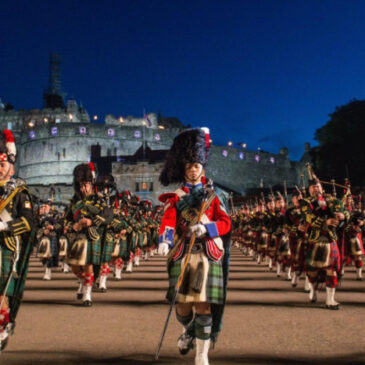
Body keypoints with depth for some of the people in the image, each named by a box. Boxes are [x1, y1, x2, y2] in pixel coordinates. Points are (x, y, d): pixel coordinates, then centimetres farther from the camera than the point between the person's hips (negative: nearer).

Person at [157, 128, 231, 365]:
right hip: (183, 253, 0)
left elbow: (226, 223, 4)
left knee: (204, 305, -5)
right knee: (182, 304, 1)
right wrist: (164, 241, -30)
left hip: (209, 253, 0)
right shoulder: (175, 196, 8)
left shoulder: (212, 194, 11)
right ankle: (188, 331, 36)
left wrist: (206, 227, -17)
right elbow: (168, 220, -9)